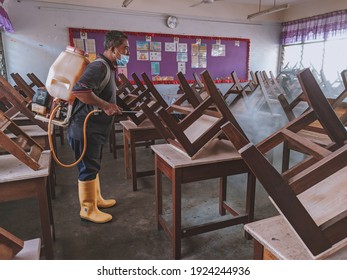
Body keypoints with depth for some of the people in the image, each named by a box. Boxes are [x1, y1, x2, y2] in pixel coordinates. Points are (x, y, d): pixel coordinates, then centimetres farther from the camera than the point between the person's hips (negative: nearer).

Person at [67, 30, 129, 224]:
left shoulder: (108, 66, 13)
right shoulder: (99, 66, -19)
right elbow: (79, 90, -32)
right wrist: (106, 106, -28)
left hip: (95, 128, 10)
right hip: (85, 128, -10)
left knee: (94, 165, 19)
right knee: (88, 168, 1)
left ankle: (96, 199, 35)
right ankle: (88, 210, 16)